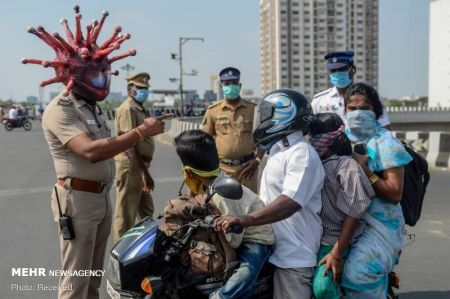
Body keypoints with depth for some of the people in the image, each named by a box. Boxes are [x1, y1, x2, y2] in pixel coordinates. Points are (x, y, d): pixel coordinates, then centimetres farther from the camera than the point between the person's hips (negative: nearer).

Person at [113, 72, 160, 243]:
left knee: (146, 210, 20)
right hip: (131, 166, -10)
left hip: (140, 165, 10)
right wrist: (144, 172, -26)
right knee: (126, 213, -3)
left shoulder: (140, 109, 17)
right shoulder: (128, 109, -15)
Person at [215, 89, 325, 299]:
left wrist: (246, 220, -39)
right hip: (273, 251, 10)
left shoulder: (301, 153, -17)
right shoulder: (278, 152, 17)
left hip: (294, 257, -10)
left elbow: (291, 202, -31)